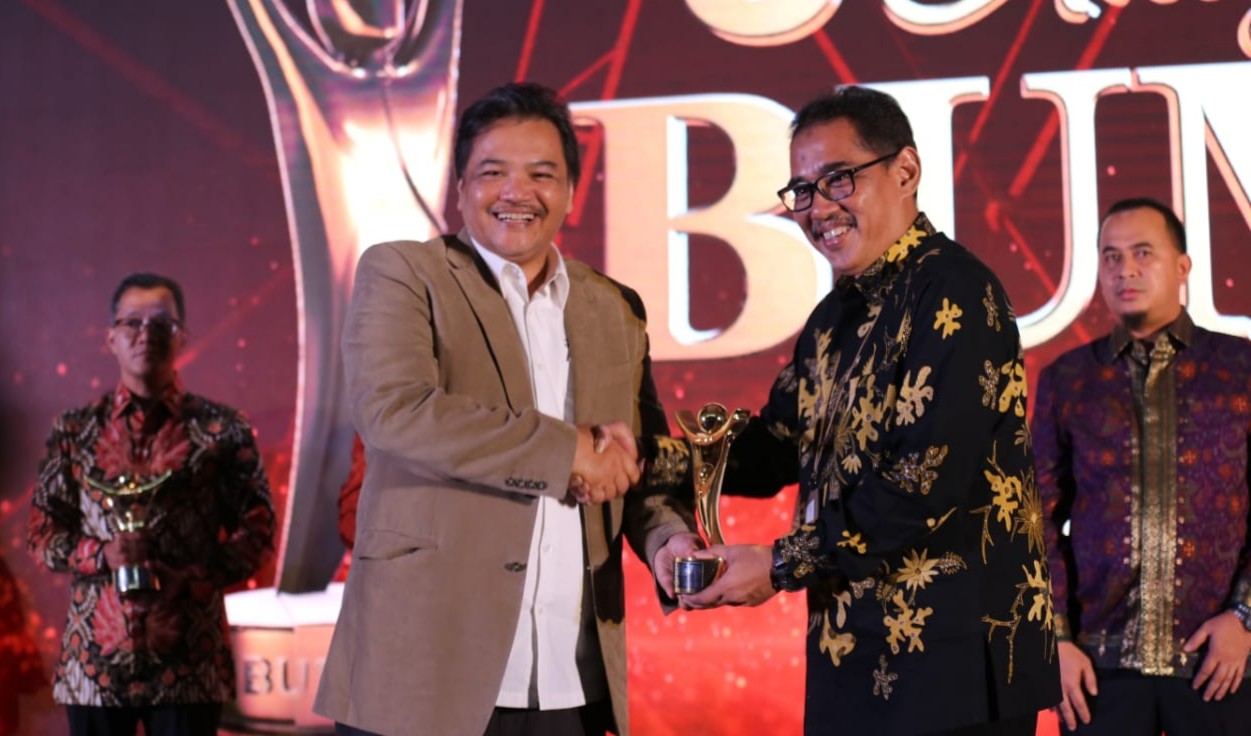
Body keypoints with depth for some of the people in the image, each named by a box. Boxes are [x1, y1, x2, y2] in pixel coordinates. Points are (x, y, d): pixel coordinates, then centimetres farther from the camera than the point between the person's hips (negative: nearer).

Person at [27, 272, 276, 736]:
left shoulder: (223, 430, 5)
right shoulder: (75, 431, 10)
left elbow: (257, 528, 2)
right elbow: (42, 534, 9)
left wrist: (188, 582, -12)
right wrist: (101, 555, -11)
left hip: (188, 654, -1)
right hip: (96, 652, 2)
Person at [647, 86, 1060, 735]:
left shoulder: (952, 293, -14)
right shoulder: (836, 316, 14)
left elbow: (928, 482, -21)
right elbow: (777, 448, 14)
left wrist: (782, 566, -15)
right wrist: (649, 457, -2)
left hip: (954, 662, -8)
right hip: (852, 653, 8)